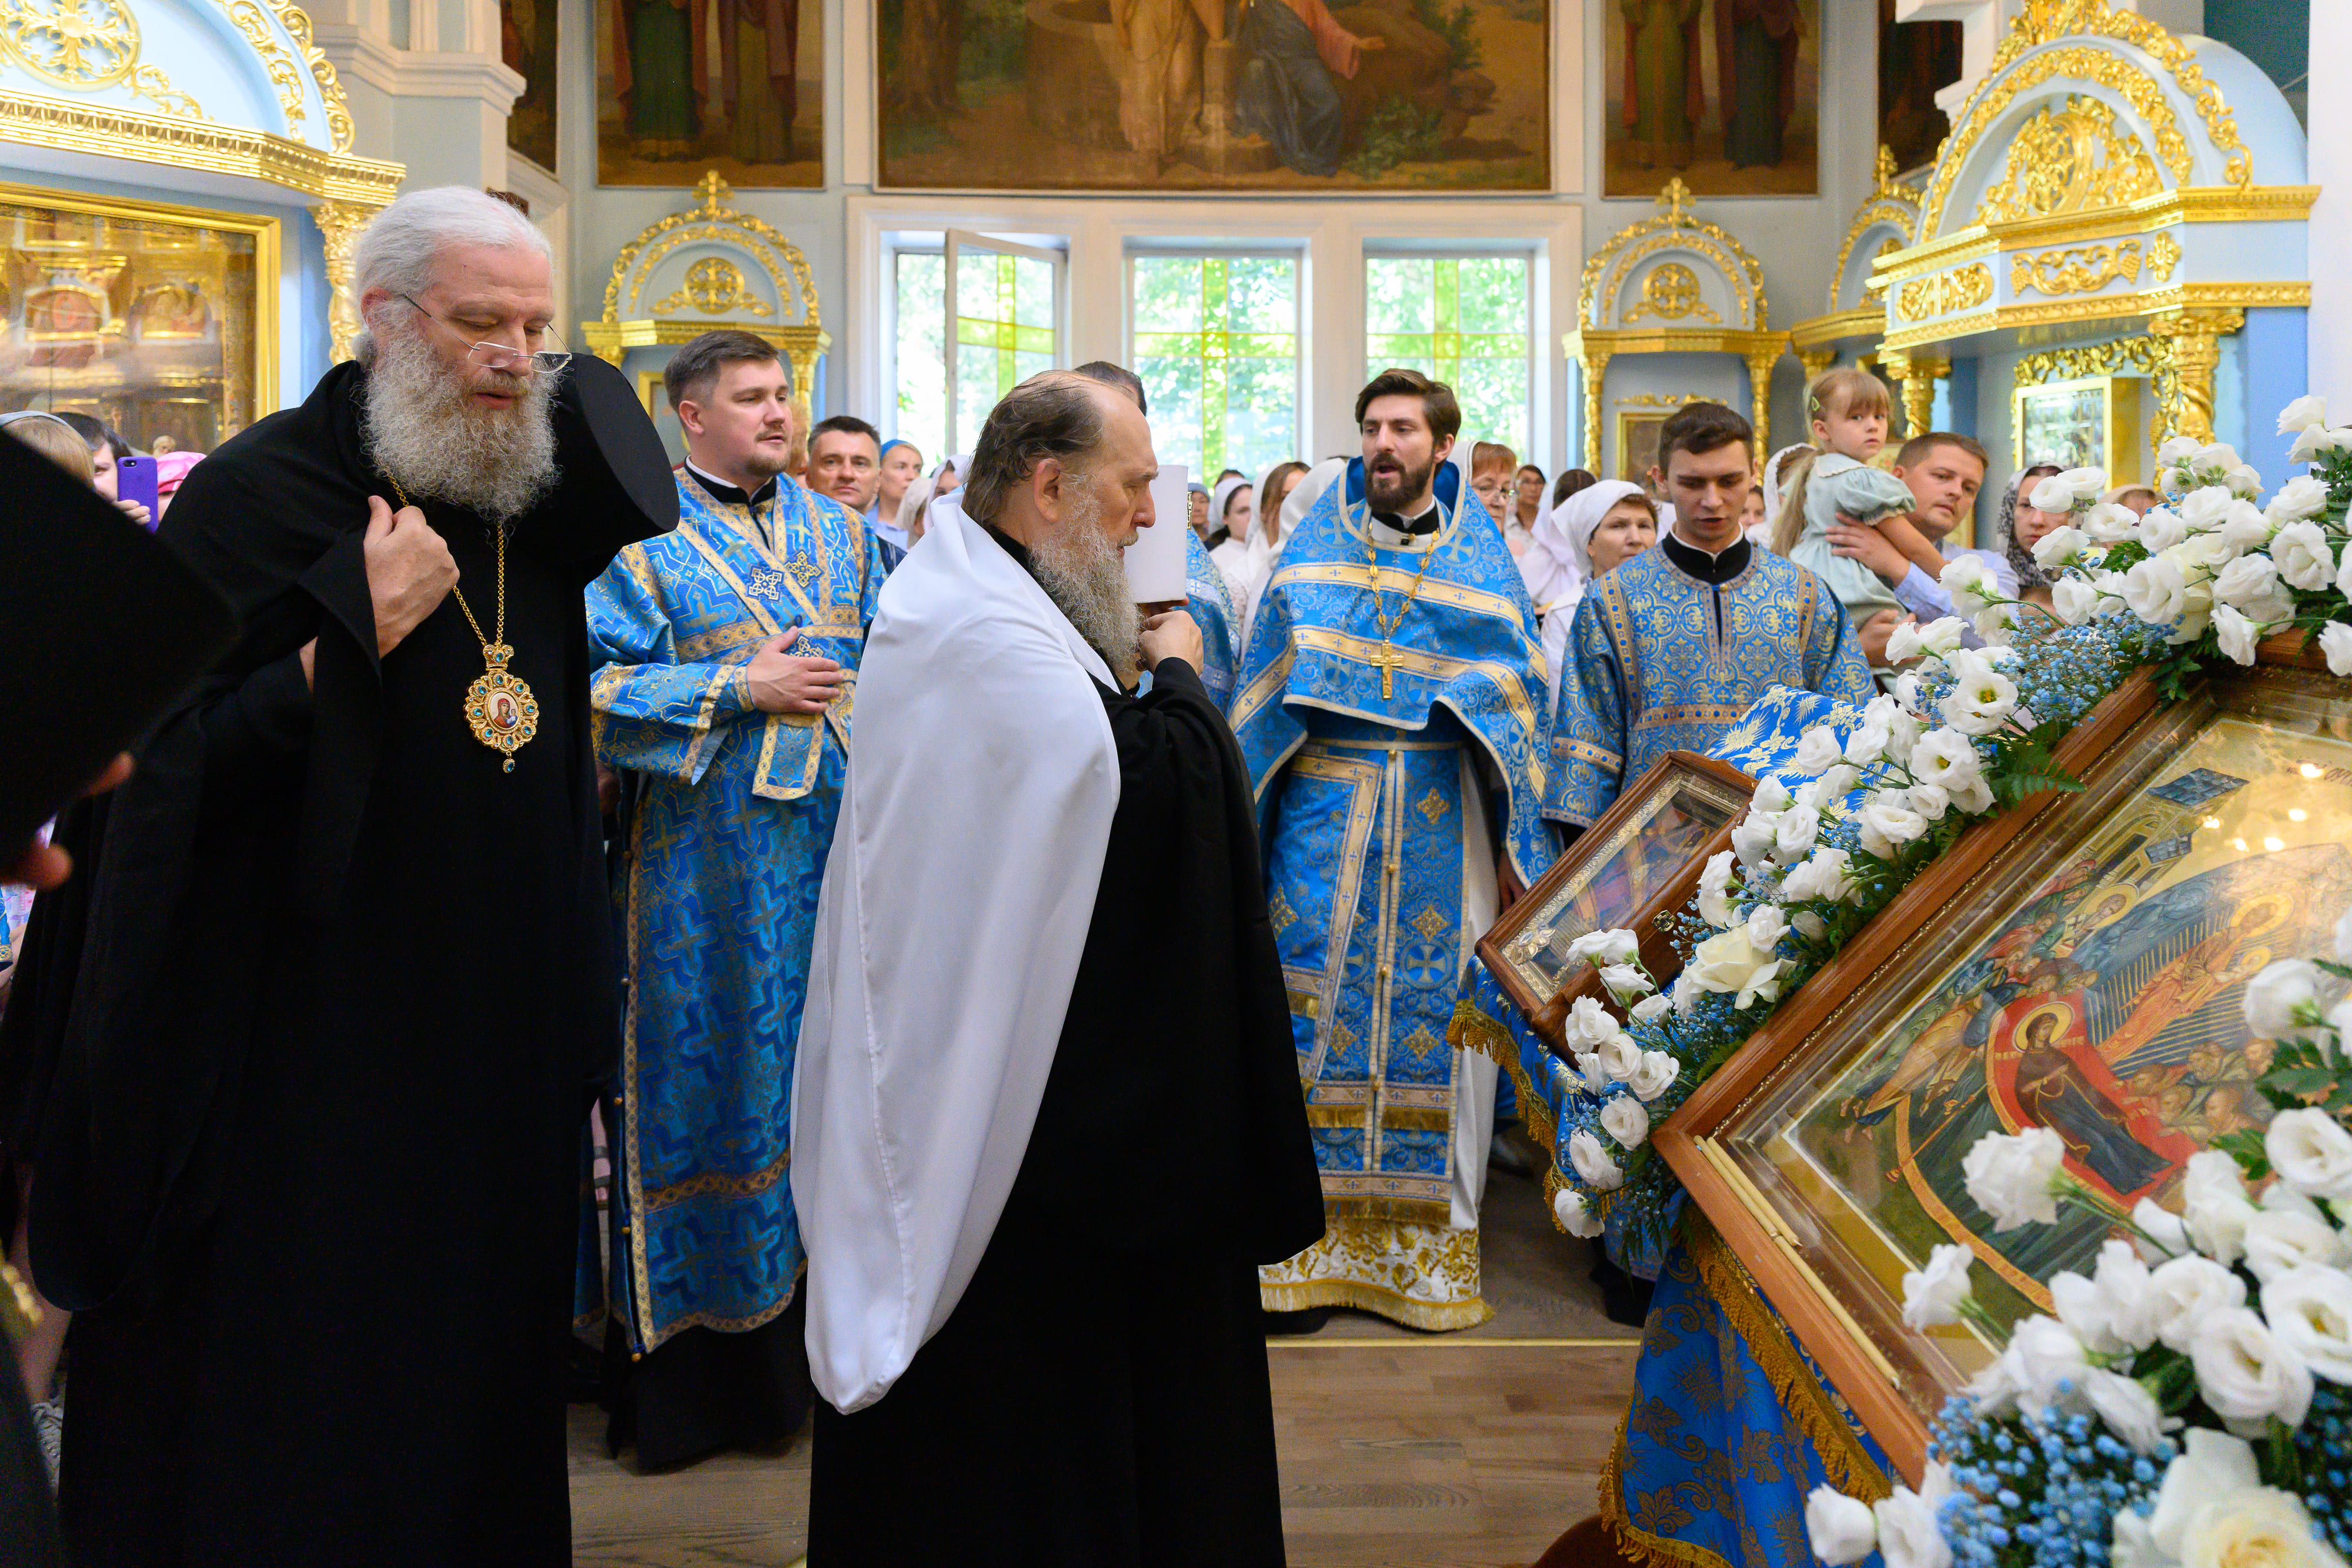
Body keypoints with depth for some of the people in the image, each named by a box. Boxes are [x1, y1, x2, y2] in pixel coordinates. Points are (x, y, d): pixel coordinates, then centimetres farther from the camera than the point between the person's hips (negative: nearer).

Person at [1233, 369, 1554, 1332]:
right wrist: (1243, 822, 0)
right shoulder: (1314, 550, 9)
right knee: (1312, 1013, -2)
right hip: (1324, 821, 0)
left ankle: (1423, 1246, 17)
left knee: (1427, 1016, 3)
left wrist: (1509, 847, 2)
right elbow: (1264, 690, 8)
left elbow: (1513, 703, 8)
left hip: (1438, 832, 0)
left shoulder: (1481, 559, 9)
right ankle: (1304, 1243, 10)